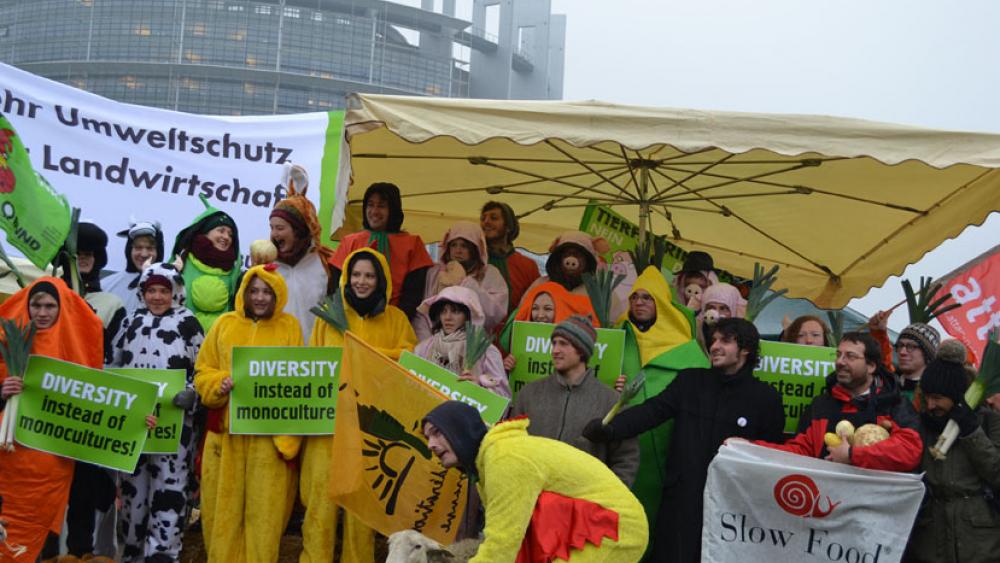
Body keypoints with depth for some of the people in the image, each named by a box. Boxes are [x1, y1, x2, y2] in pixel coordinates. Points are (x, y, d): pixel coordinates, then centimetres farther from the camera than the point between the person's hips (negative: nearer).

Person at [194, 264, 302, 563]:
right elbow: (202, 372, 8)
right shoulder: (225, 324, 7)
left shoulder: (290, 327, 5)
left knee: (265, 508, 3)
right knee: (224, 506, 9)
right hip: (226, 430, 2)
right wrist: (220, 383, -12)